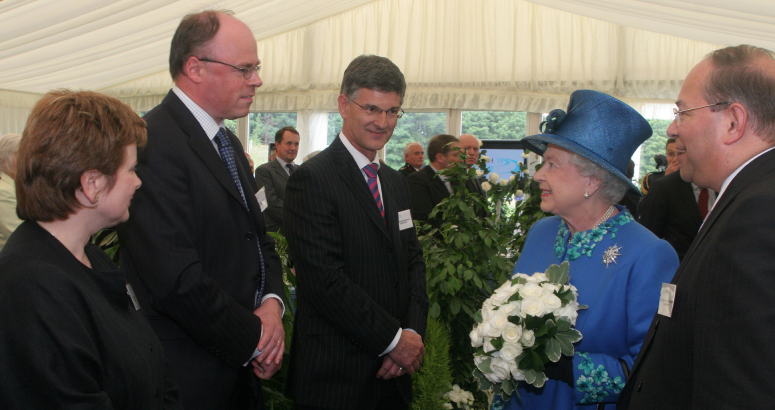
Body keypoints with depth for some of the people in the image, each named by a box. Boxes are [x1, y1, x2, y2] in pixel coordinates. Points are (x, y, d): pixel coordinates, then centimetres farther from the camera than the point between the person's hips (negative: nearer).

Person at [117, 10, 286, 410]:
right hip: (190, 375, -8)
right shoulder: (152, 142, -20)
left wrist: (272, 302, -5)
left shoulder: (229, 143, 11)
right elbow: (175, 278, -26)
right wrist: (254, 338, -15)